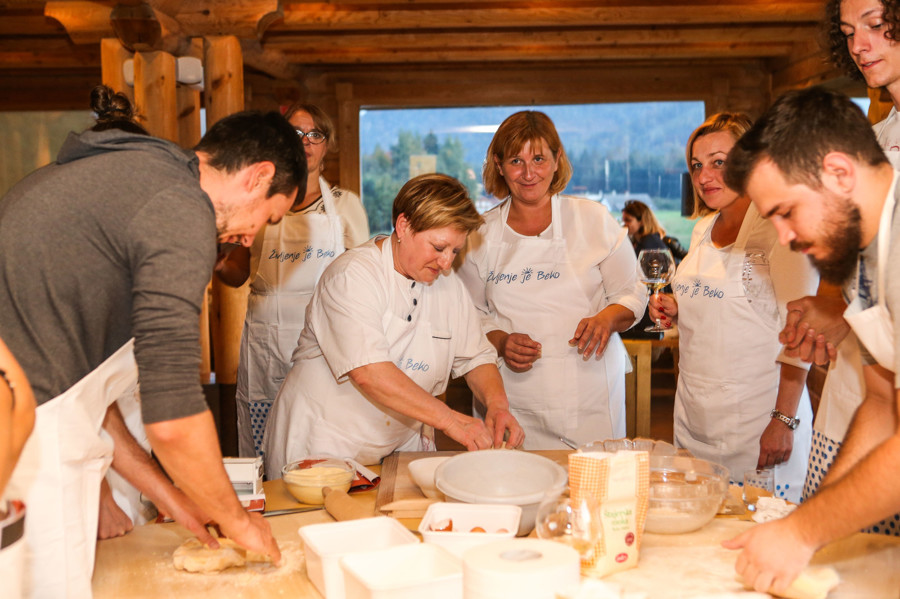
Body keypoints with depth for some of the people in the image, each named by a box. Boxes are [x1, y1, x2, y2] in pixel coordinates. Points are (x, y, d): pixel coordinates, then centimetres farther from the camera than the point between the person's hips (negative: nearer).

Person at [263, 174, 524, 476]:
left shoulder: (447, 285, 7)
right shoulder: (353, 275, -15)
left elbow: (477, 357, 12)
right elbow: (368, 372, -26)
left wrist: (497, 405, -9)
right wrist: (449, 419, -26)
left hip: (401, 444, 6)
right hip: (325, 444, -5)